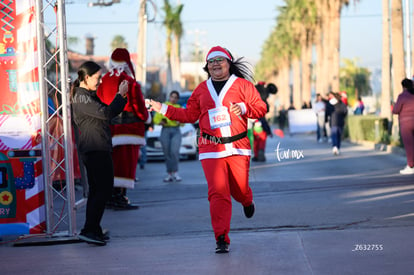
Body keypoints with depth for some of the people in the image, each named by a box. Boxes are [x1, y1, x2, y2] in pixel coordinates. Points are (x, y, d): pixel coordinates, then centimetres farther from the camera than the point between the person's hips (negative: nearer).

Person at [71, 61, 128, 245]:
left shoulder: (88, 96, 19)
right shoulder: (81, 98, -14)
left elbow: (108, 113, 21)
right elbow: (106, 113, -23)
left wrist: (121, 96, 10)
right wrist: (120, 94, -12)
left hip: (94, 150, 11)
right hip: (96, 149, -11)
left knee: (97, 191, 13)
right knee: (103, 190, -12)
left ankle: (93, 231, 16)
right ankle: (89, 230, -15)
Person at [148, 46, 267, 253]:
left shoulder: (243, 85, 4)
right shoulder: (202, 89, 13)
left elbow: (261, 108, 2)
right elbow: (190, 115, 19)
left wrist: (244, 108, -17)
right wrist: (164, 109, 13)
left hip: (238, 147, -1)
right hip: (211, 150, 1)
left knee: (239, 189, 9)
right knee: (218, 192, -11)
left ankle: (247, 202, 50)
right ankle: (221, 239, -8)